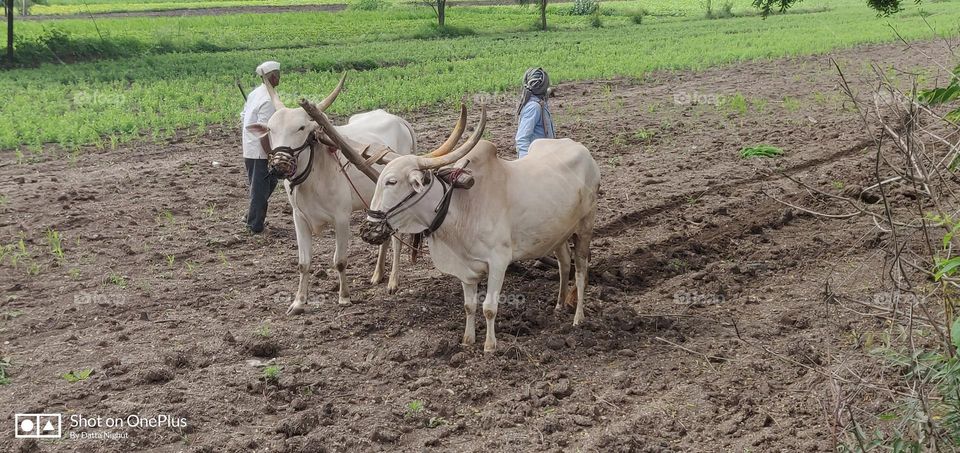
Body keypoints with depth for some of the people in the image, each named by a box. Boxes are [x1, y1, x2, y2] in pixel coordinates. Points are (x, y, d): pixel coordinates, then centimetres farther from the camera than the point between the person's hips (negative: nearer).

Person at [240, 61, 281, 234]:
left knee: (270, 181, 22)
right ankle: (255, 226, 9)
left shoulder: (254, 93, 9)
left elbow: (243, 118, 17)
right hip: (260, 151, -9)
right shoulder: (268, 101, -20)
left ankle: (253, 215, 27)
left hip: (249, 149, 9)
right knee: (260, 188, 1)